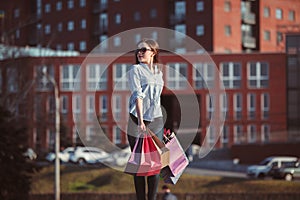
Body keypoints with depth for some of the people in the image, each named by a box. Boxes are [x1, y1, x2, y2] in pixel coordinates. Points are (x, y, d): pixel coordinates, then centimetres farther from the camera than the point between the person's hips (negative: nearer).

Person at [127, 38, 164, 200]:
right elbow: (138, 95, -14)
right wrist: (140, 120, -23)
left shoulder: (158, 71, 13)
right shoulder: (135, 70, -3)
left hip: (156, 120, 5)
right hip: (138, 120, -5)